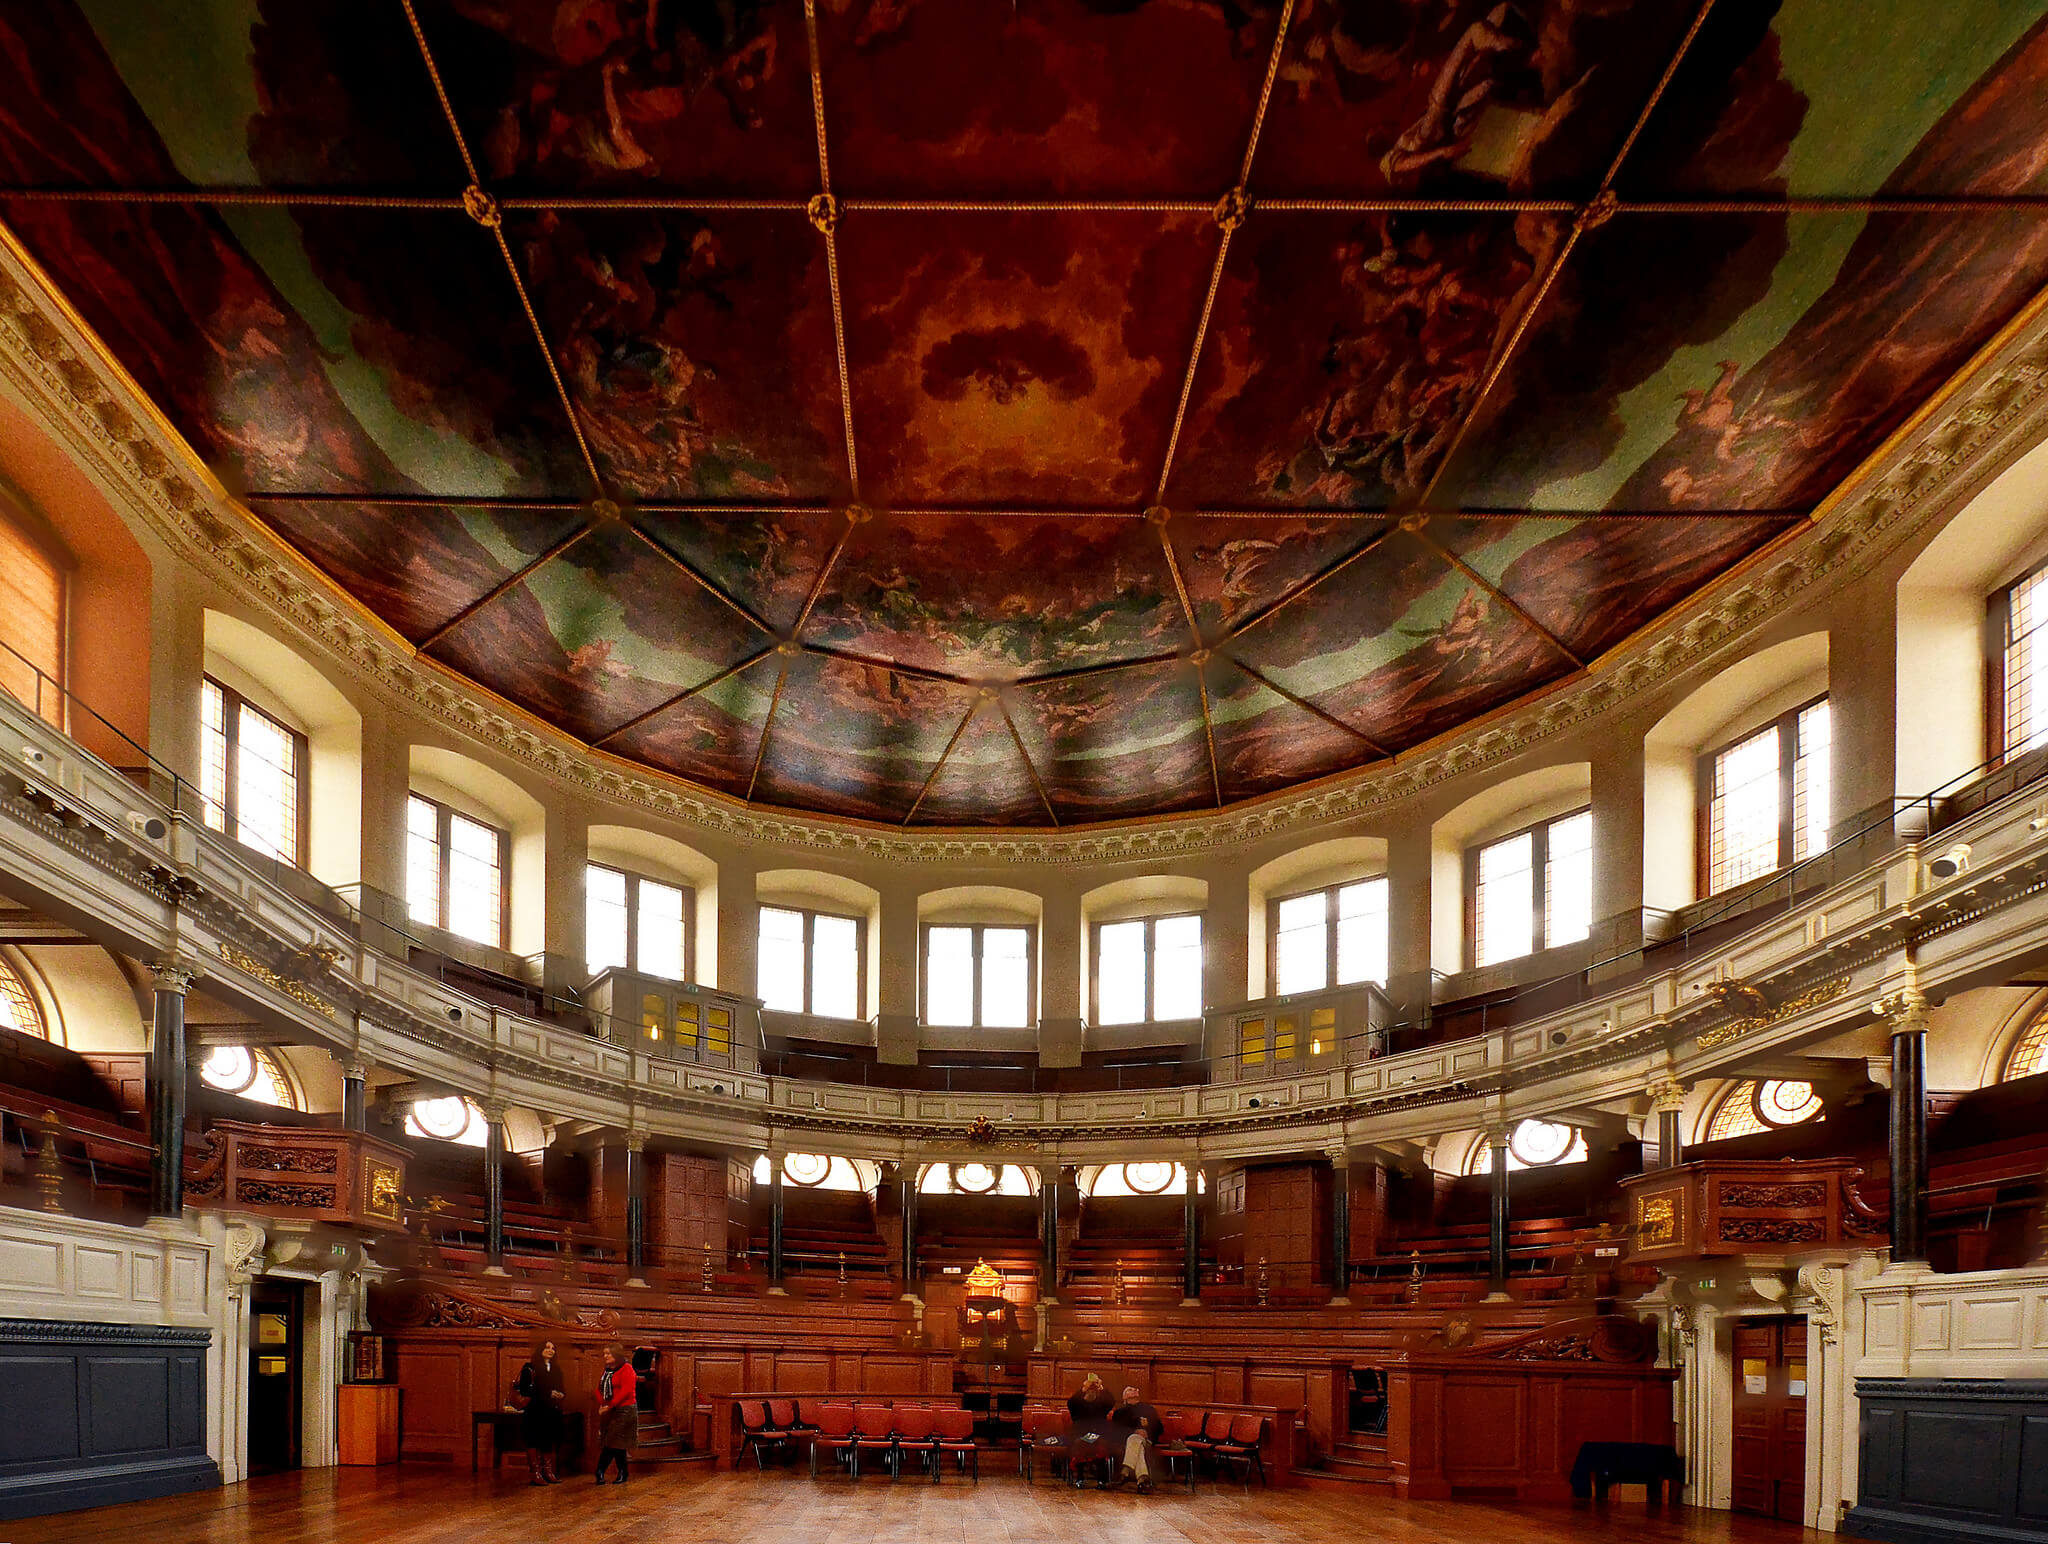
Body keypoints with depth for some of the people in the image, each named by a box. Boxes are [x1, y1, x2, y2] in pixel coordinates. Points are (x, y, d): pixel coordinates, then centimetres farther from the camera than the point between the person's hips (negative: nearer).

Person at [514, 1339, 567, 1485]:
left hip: (552, 1411, 6)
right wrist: (548, 1394, -20)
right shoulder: (530, 1367, -3)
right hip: (535, 1411, -6)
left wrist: (561, 1394, -1)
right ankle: (537, 1474, -3)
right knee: (535, 1442, -5)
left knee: (550, 1442, 7)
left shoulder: (556, 1368, 17)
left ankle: (548, 1472, 13)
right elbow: (525, 1389, -12)